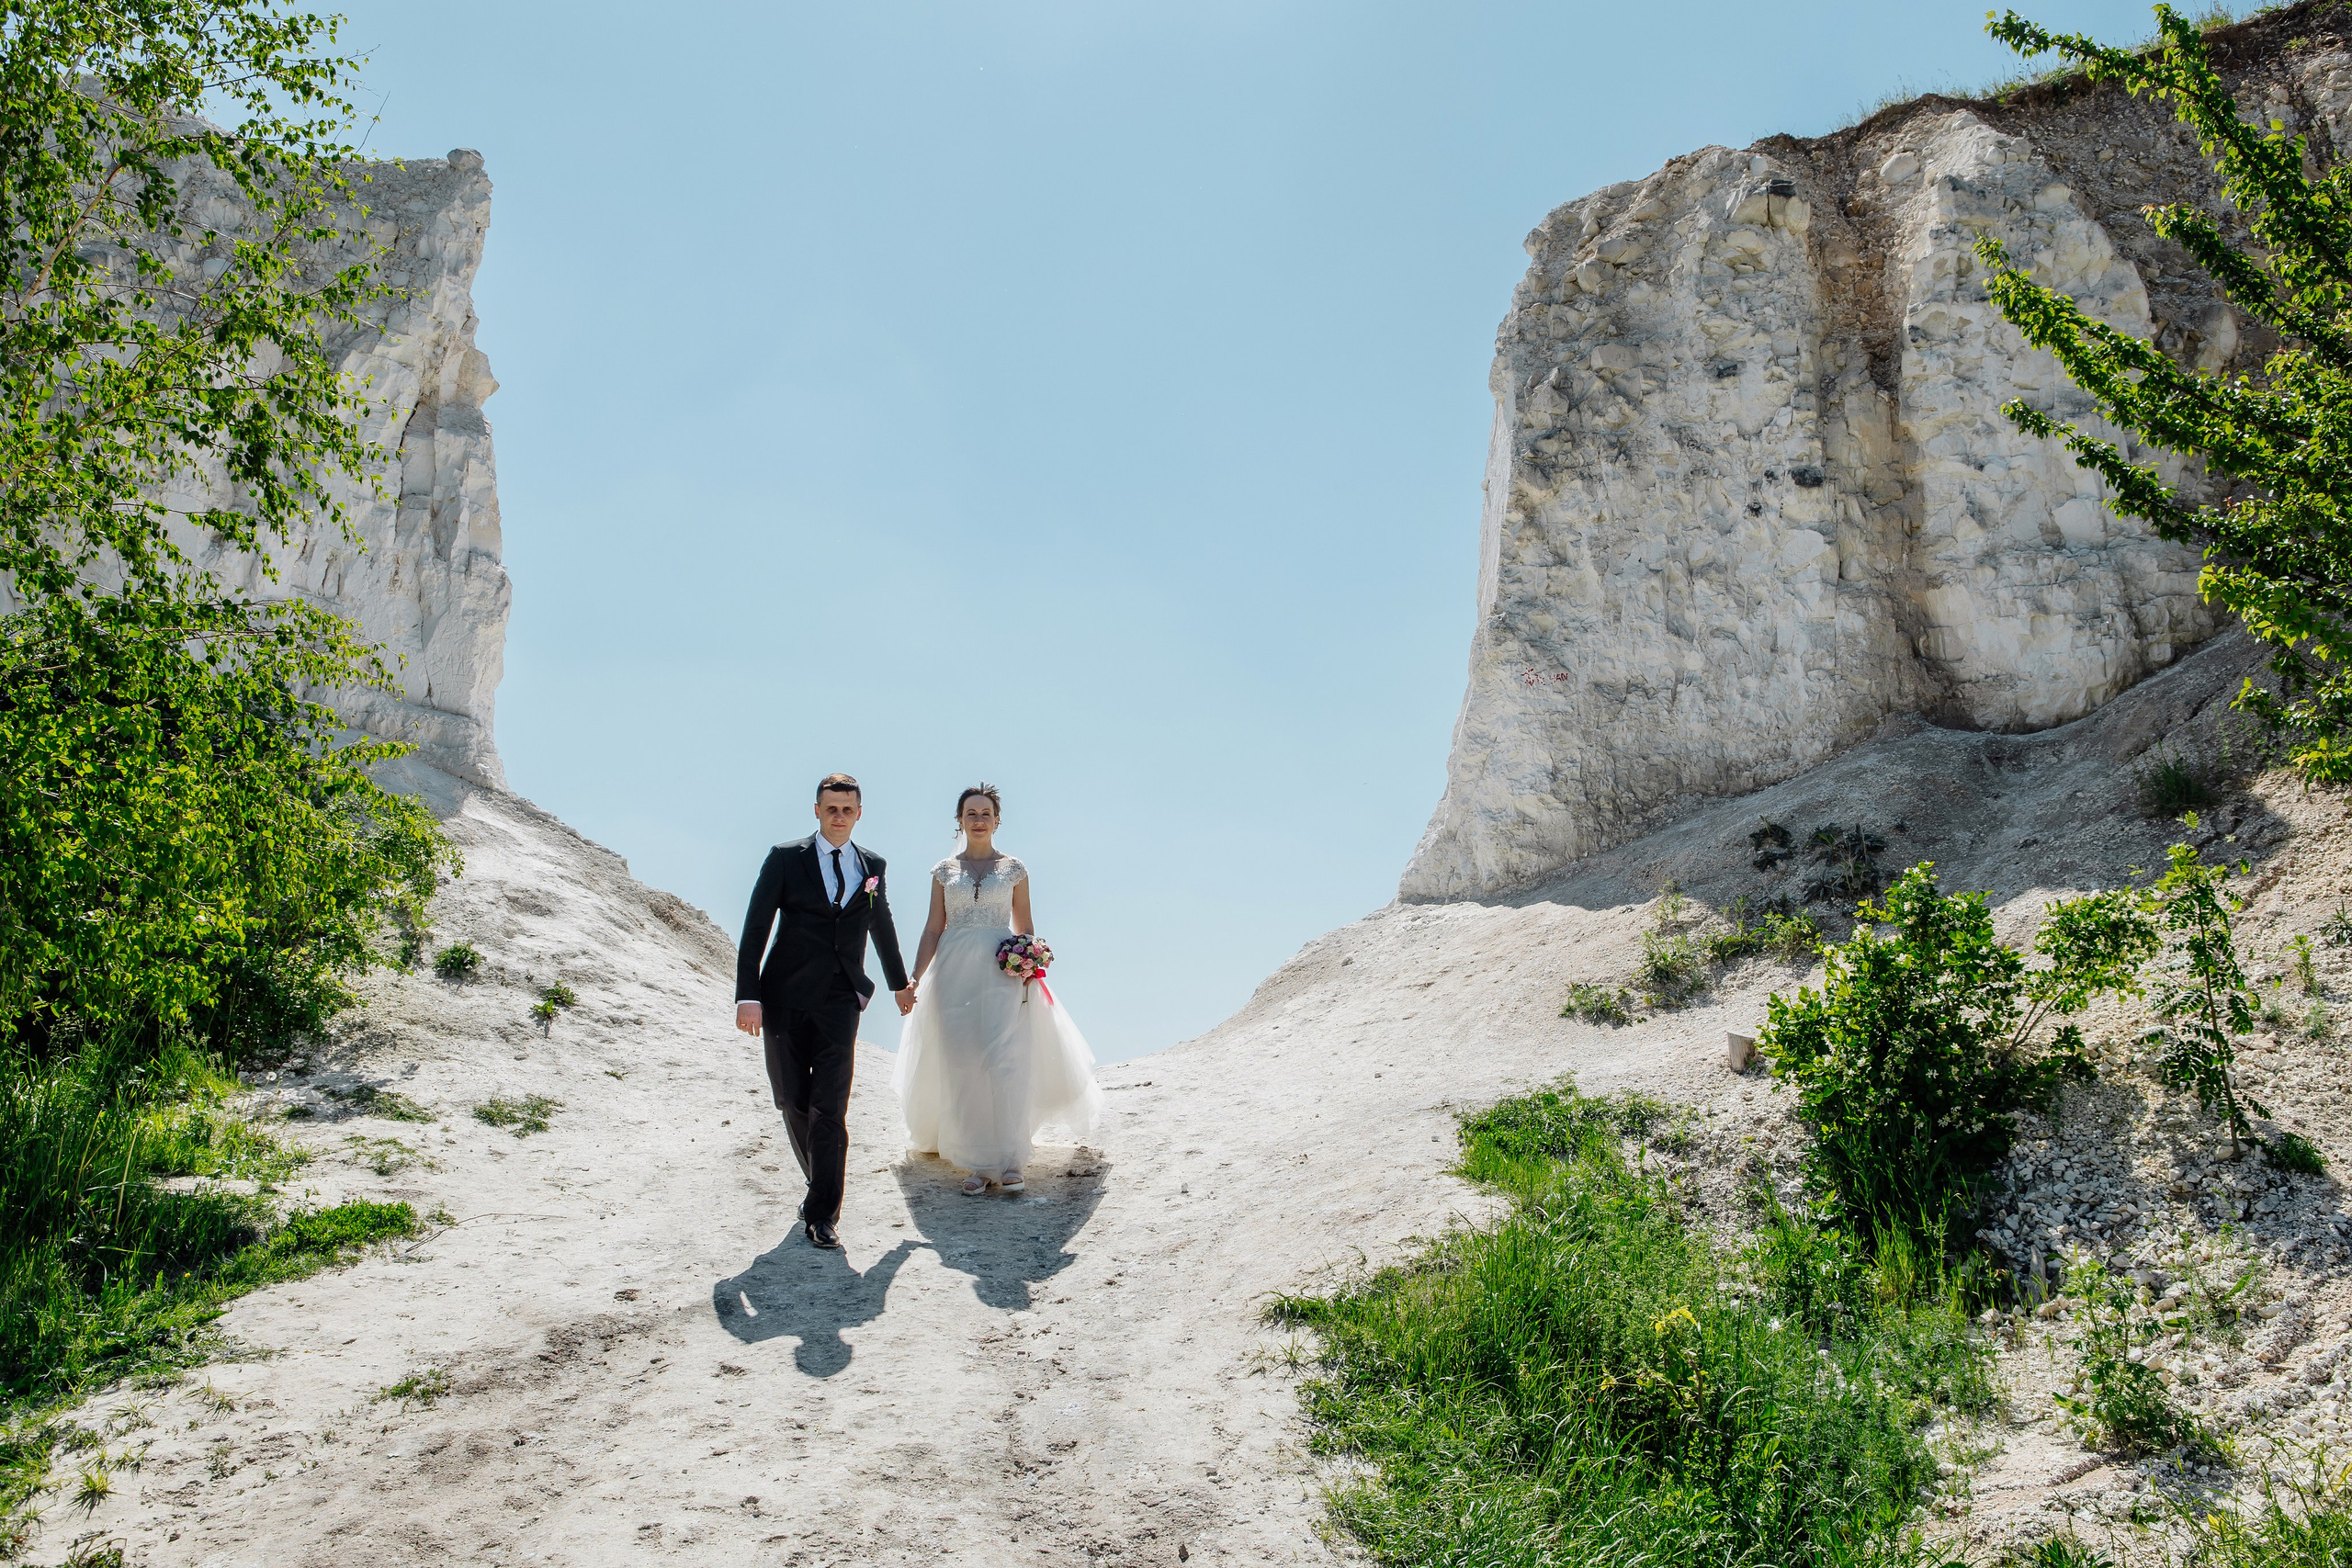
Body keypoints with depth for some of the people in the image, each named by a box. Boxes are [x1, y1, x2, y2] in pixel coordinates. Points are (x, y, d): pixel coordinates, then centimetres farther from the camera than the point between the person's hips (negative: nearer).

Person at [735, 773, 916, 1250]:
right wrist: (747, 995, -12)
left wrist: (899, 983, 34)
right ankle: (820, 1184, 30)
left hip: (839, 1002, 0)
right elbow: (755, 930, -3)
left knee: (830, 1108, -8)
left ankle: (823, 1215, -4)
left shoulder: (873, 867, 8)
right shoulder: (786, 859, 1)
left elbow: (882, 927, 24)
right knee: (793, 1103, 8)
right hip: (786, 999, 0)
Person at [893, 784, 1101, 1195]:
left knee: (1005, 1062, -10)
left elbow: (1025, 928, 10)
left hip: (1002, 973, -1)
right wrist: (914, 977, -1)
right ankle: (978, 1163, 5)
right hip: (954, 974, 1)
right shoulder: (944, 871, 10)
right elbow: (933, 929, 9)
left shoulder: (1014, 869, 8)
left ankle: (1010, 1162, -6)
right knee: (962, 1068, -1)